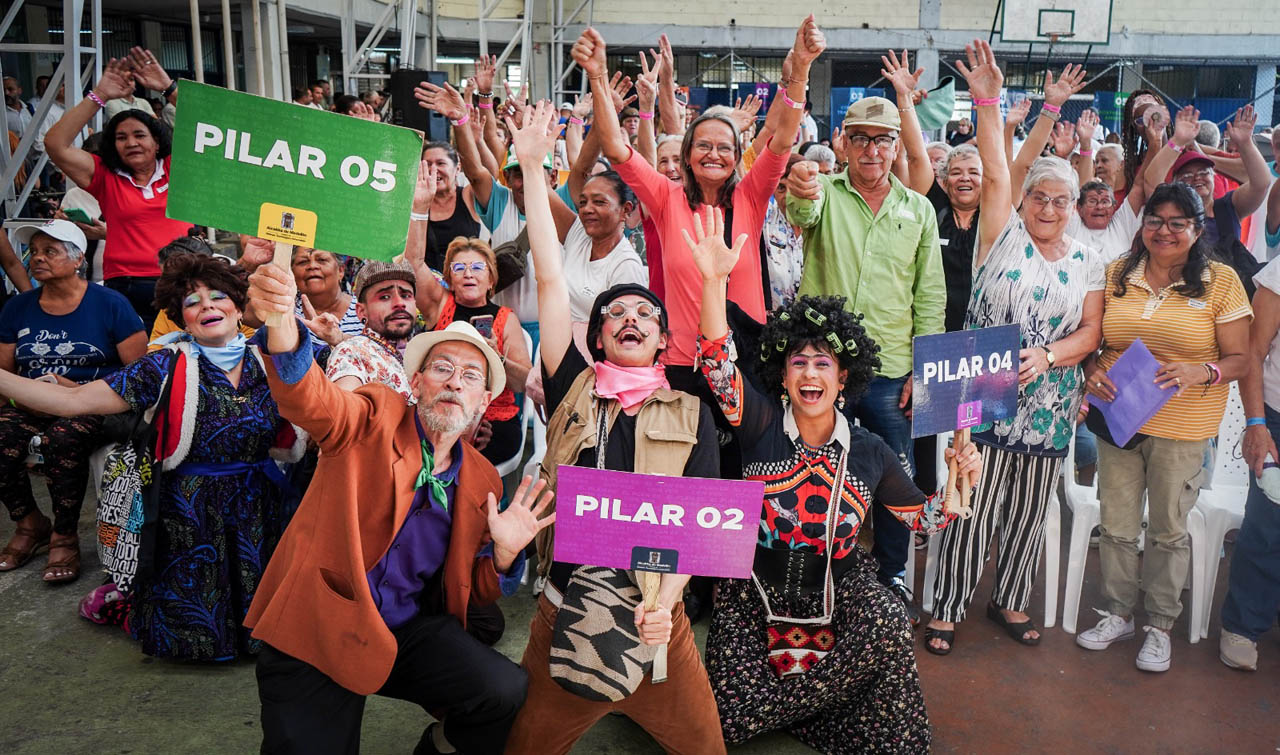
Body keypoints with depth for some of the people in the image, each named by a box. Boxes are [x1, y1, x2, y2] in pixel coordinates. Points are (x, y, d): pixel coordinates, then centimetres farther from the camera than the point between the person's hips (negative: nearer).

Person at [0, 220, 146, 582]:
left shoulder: (109, 304, -2)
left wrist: (78, 391, -16)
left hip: (93, 406, -4)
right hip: (31, 406, 4)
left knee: (63, 438, -36)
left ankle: (64, 536, -15)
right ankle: (30, 523, -1)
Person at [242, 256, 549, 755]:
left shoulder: (483, 481, 6)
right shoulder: (375, 419, -5)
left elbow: (475, 591, 12)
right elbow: (308, 397, -28)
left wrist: (504, 553, -10)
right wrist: (281, 322, -48)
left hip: (409, 632, 3)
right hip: (317, 630, -2)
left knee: (506, 691, -18)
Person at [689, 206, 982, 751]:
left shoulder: (869, 452, -1)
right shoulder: (760, 424, -6)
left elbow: (924, 518, 9)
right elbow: (718, 364, -23)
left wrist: (959, 482, -11)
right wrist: (714, 281, -35)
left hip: (839, 588, 2)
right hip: (757, 589, -1)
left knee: (889, 623, -30)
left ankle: (780, 707, -8)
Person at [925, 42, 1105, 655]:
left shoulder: (1087, 261, 9)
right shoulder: (1003, 235, -1)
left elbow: (1091, 330, 5)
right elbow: (995, 172, -12)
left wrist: (1047, 356, -13)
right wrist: (988, 101, -20)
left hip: (1048, 406, 4)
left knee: (1030, 511, 14)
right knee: (972, 507, -1)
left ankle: (1009, 601, 32)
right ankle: (947, 610, 13)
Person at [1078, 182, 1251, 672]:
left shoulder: (1220, 281, -2)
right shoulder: (1116, 276, 5)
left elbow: (1241, 360, -3)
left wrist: (1200, 372, -22)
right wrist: (1094, 369, -10)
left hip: (1182, 428, -2)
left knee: (1168, 530, 8)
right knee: (1116, 525, 10)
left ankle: (1160, 626, 26)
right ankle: (1117, 614, 28)